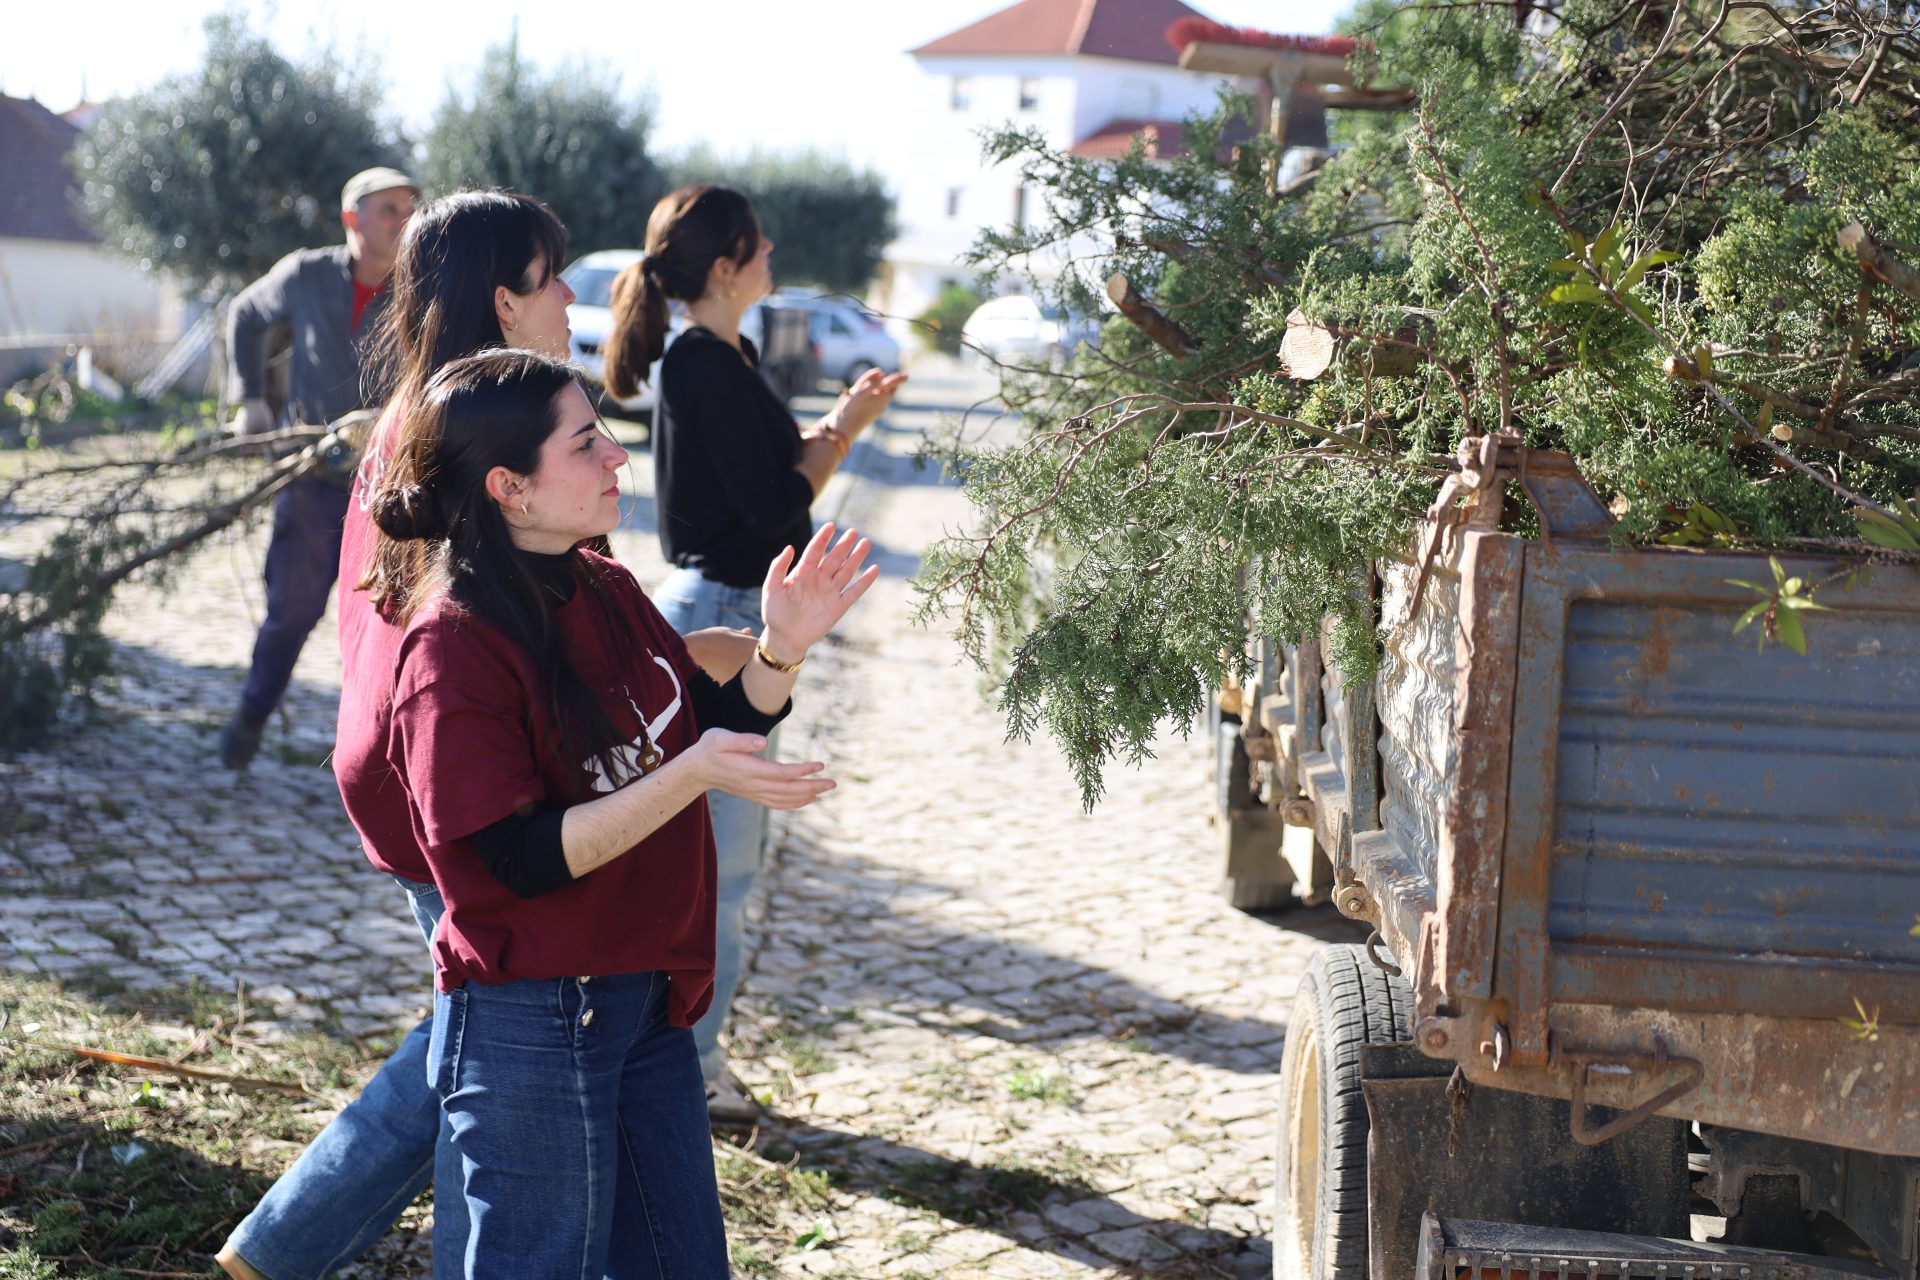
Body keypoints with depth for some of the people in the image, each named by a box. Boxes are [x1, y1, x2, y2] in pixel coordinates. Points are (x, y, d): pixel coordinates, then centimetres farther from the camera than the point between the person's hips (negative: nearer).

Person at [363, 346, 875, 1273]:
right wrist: (692, 774, -29)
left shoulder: (605, 590, 4)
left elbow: (720, 725, 13)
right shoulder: (455, 646, -19)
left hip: (647, 1003, 8)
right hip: (527, 1029, -8)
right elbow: (522, 858, -22)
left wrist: (782, 648, -6)